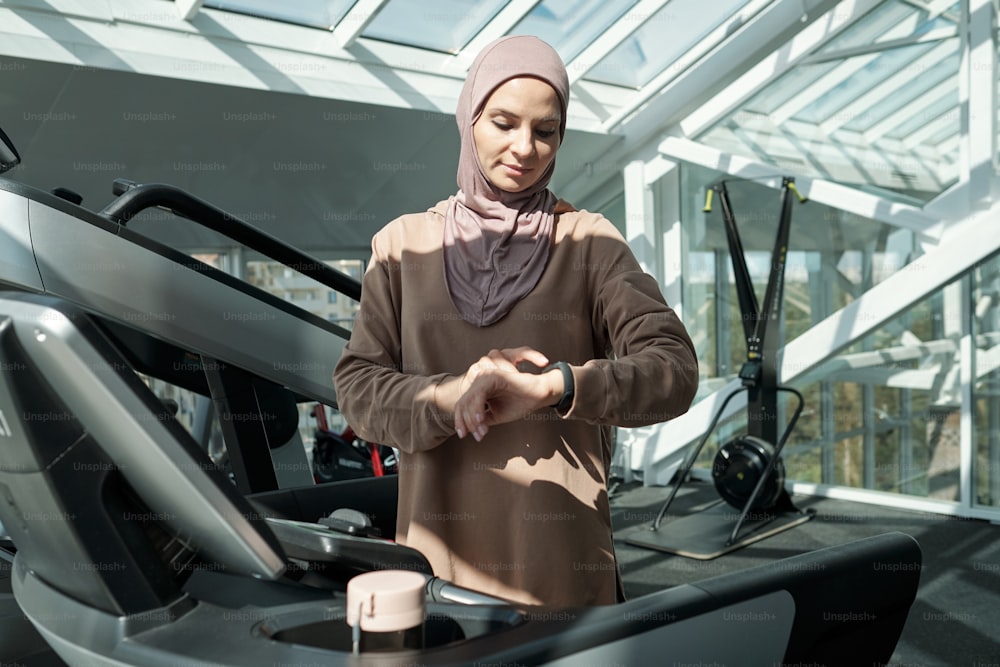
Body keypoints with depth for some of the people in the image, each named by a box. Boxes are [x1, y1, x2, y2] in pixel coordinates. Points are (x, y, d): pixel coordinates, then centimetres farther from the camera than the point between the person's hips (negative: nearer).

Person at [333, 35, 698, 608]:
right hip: (440, 552, 1)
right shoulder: (403, 245, 5)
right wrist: (450, 397, -19)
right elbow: (358, 387, 1)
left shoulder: (589, 242, 0)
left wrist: (546, 389, -26)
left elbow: (674, 370, -10)